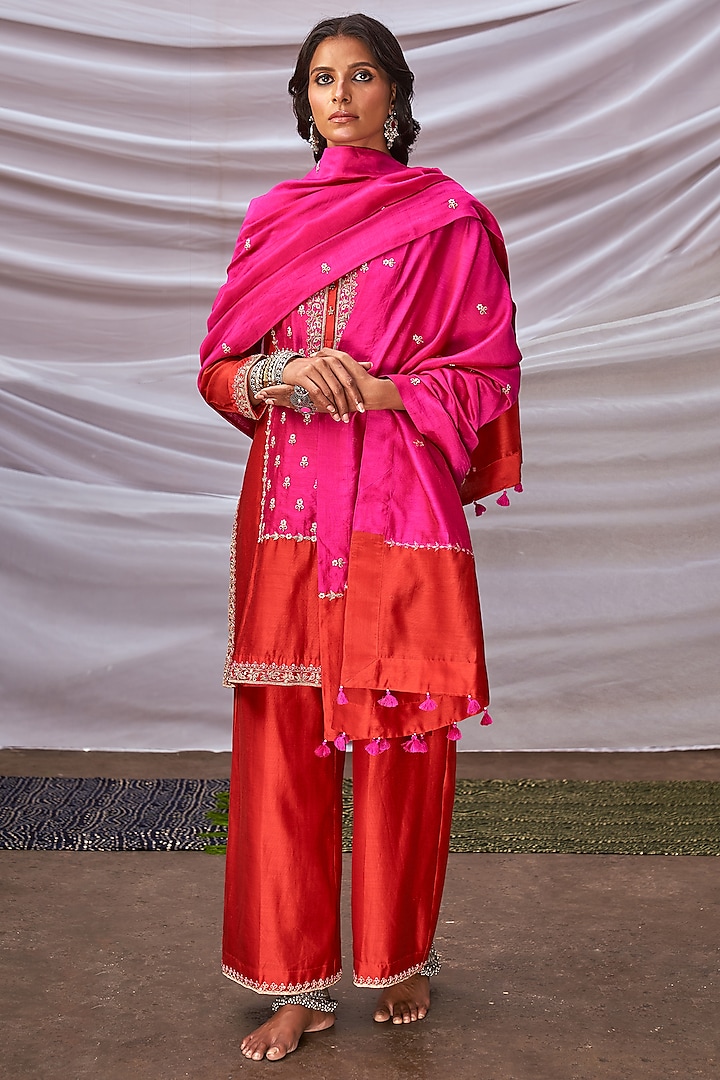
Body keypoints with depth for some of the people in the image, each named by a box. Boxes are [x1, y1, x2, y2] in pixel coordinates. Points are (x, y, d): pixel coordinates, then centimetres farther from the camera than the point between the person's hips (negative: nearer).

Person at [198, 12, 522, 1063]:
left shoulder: (449, 217, 5)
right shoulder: (272, 218, 14)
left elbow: (493, 366, 3)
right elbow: (220, 366, 13)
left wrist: (387, 391, -11)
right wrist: (282, 372, -8)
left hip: (402, 504, -2)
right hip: (289, 503, 3)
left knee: (403, 736, 3)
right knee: (282, 738, 2)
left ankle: (401, 958, 25)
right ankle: (298, 981, 15)